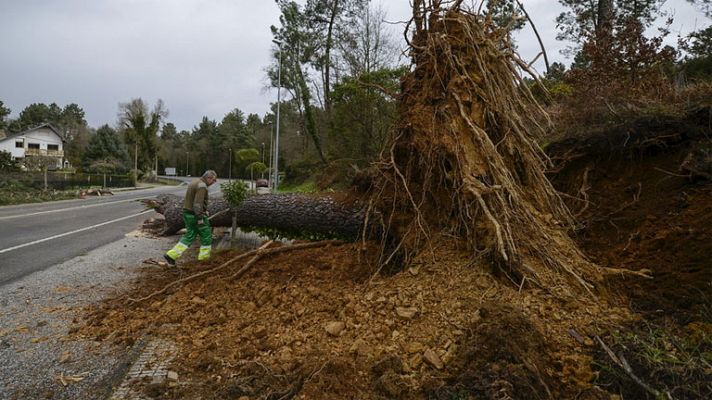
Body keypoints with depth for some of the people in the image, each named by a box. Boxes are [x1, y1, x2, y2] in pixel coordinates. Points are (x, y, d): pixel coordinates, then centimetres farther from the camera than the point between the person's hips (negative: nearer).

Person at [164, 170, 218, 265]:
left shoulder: (193, 183, 13)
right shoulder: (202, 186, -19)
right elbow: (198, 203, -27)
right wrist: (200, 218, -24)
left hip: (188, 214, 9)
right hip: (197, 215, -9)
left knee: (189, 236, 14)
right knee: (206, 236, 8)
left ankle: (171, 255, 5)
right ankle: (204, 258, 18)